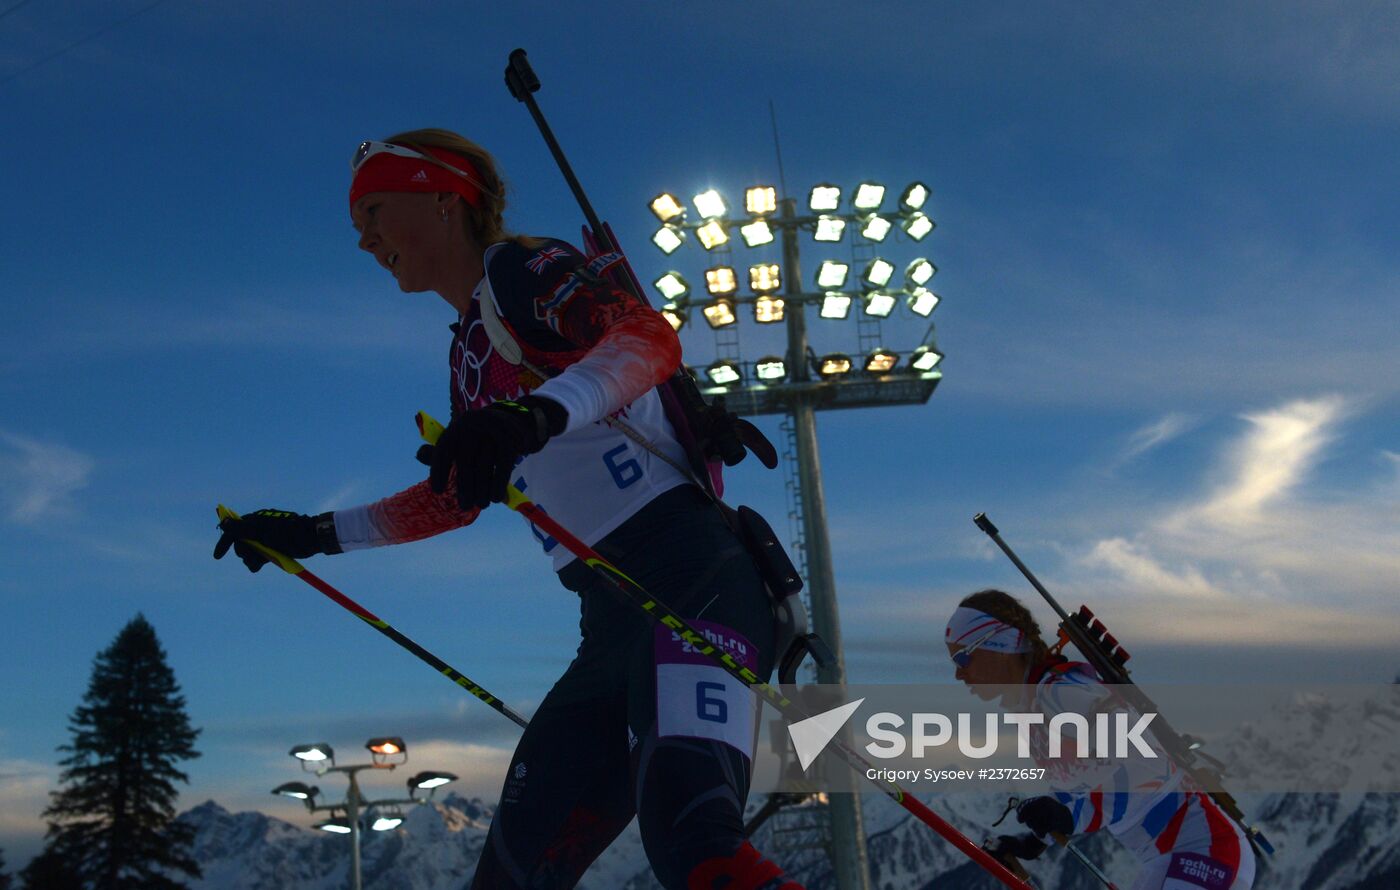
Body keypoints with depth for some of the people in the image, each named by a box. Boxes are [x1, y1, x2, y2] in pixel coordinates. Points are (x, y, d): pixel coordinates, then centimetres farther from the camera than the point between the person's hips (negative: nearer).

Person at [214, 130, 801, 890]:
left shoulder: (518, 270, -2)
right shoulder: (469, 352, 22)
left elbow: (650, 337, -23)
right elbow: (454, 498, 35)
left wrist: (540, 411, -41)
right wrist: (316, 533, 35)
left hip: (690, 579, -9)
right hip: (612, 622, 9)